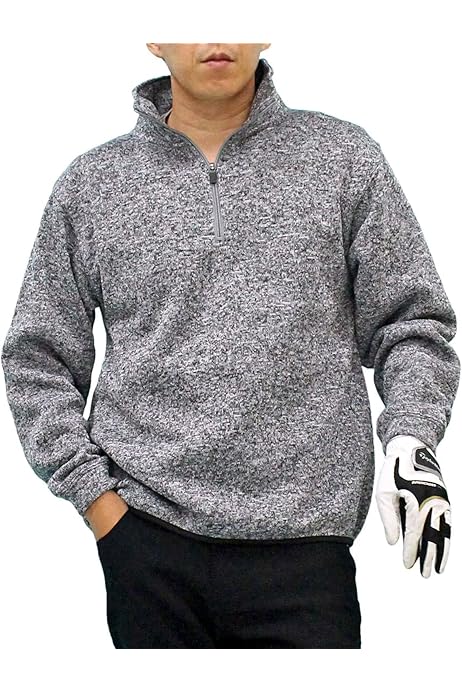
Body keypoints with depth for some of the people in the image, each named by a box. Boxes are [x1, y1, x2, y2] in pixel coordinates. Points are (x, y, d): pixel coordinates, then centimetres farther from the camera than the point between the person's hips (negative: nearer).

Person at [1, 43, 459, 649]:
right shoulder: (91, 185, 7)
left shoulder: (343, 157, 6)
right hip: (147, 541, 1)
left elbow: (410, 321, 6)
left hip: (302, 537, 0)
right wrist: (94, 494, 1)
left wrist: (411, 440, -11)